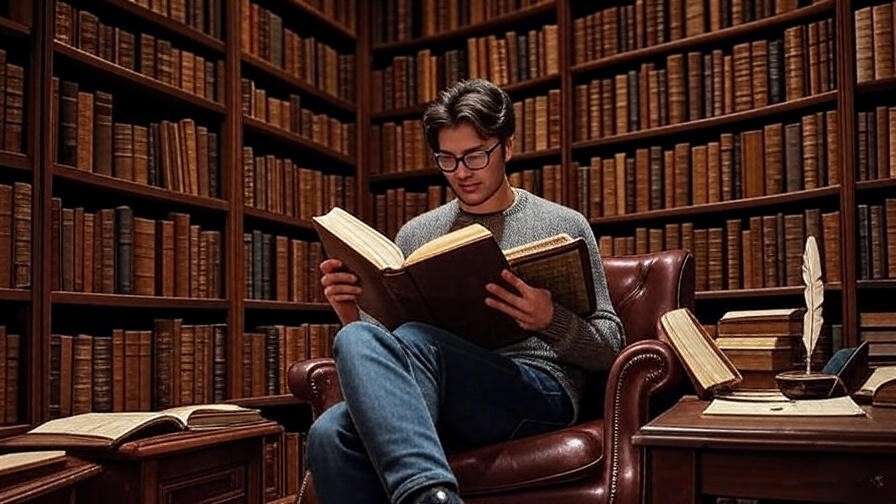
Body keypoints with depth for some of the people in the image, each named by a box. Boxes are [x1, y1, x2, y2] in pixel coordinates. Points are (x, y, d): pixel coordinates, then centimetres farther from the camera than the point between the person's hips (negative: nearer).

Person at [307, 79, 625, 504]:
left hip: (538, 392, -3)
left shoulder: (564, 226, 10)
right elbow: (386, 356, 19)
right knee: (331, 435, -31)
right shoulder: (415, 235, 19)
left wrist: (550, 321, -14)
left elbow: (609, 348, 8)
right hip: (442, 405, 4)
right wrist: (352, 318, -4)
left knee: (410, 341, -33)